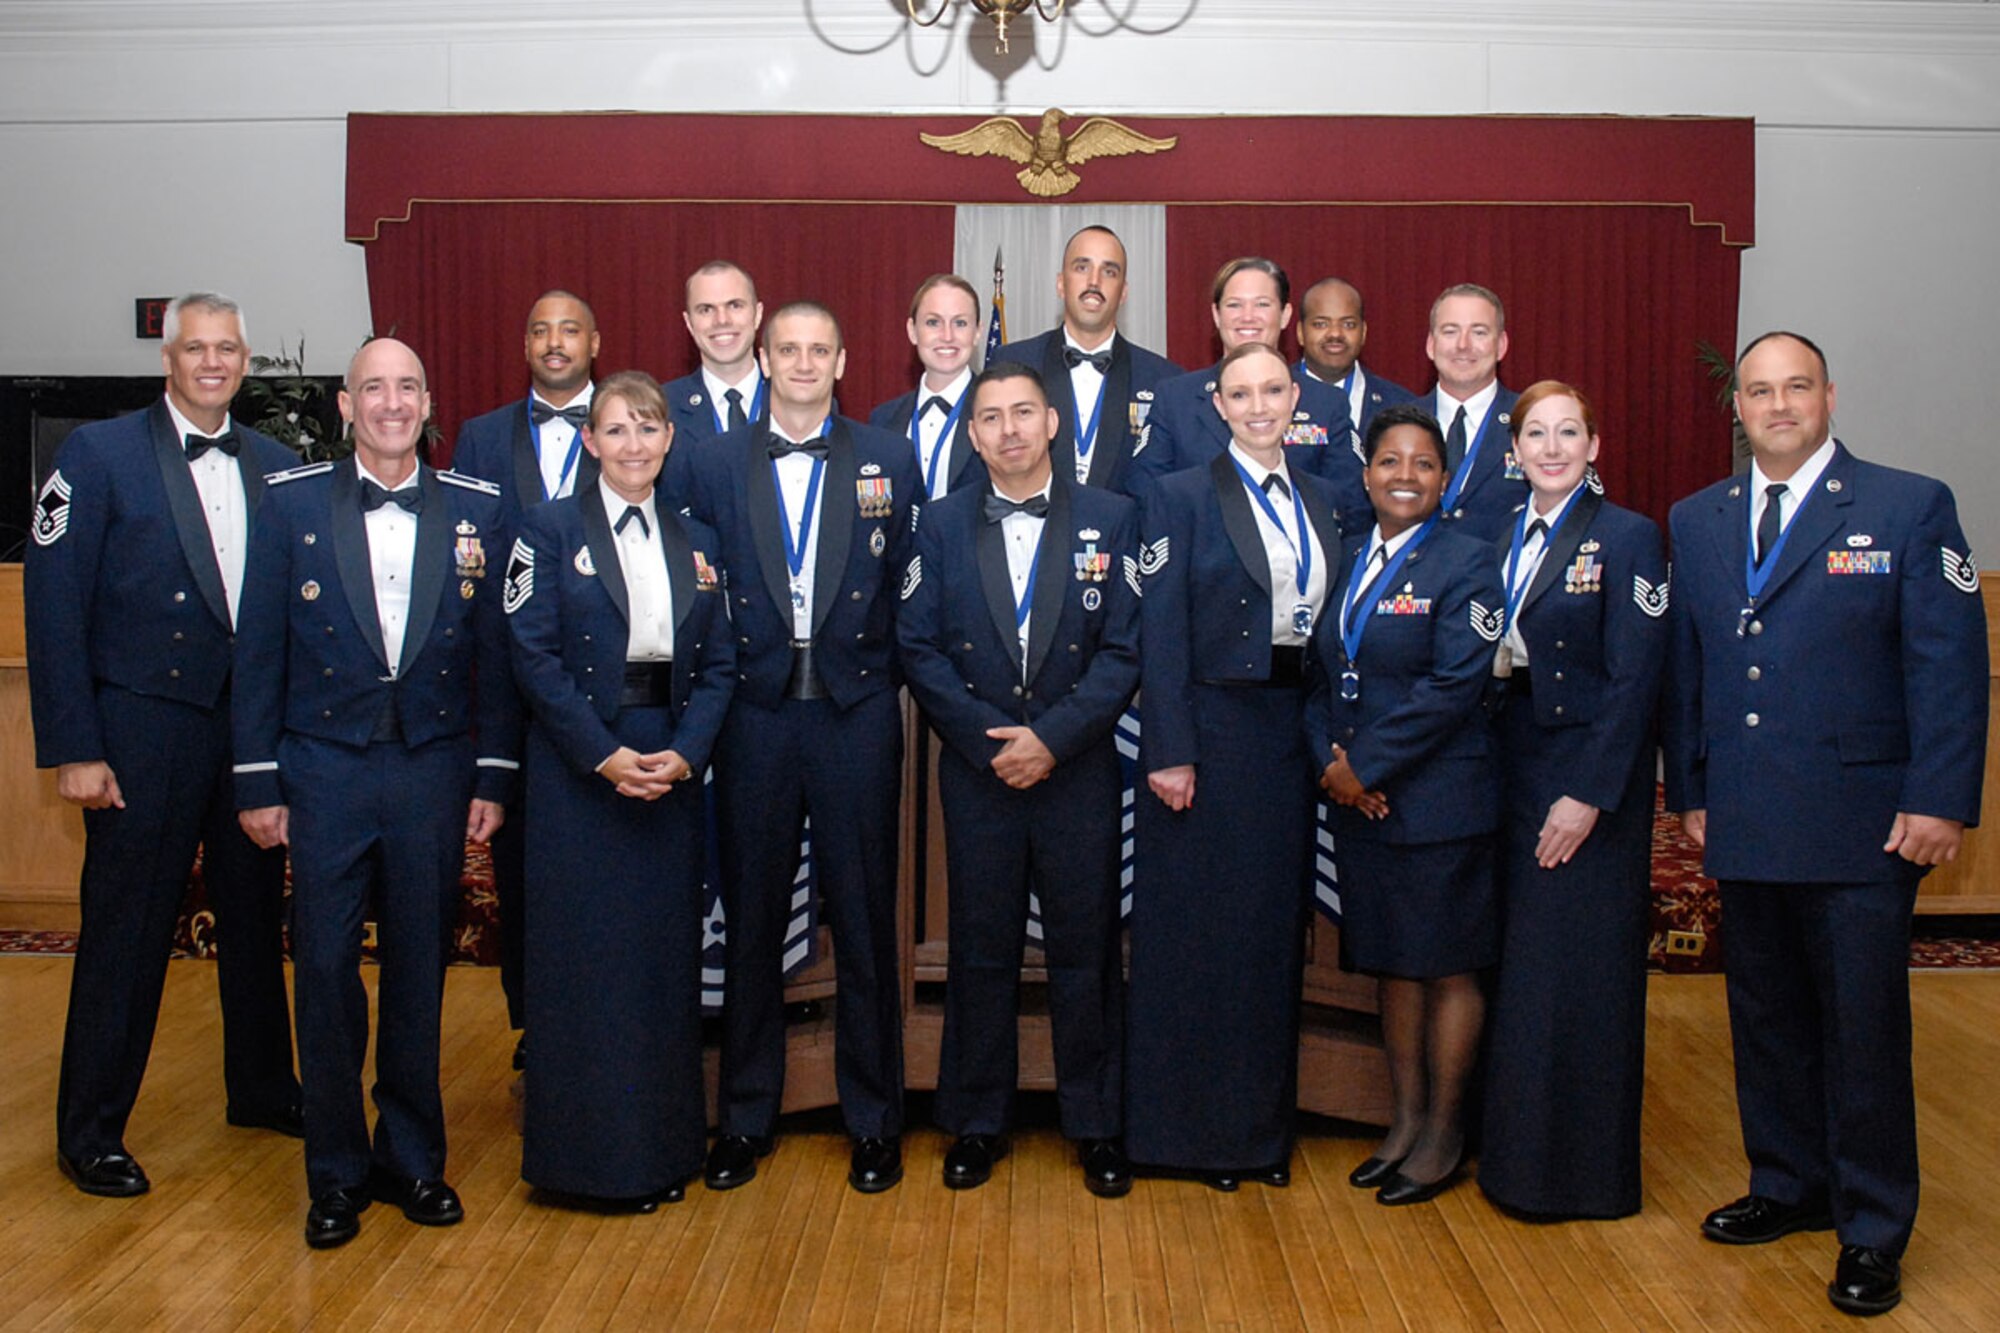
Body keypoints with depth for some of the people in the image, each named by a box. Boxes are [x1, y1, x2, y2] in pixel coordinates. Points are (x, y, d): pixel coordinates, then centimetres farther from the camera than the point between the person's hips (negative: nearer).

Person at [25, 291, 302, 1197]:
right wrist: (74, 748, -13)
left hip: (257, 727, 5)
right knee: (125, 929, 2)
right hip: (146, 731, -4)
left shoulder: (274, 466, 8)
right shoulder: (99, 454, -4)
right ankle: (90, 1134, 16)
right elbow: (53, 604, -8)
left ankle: (262, 1087, 33)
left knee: (255, 915, 15)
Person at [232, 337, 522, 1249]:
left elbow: (496, 652, 4)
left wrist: (493, 777, 1)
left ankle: (413, 1158, 24)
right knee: (325, 970, 4)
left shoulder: (475, 509, 3)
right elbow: (260, 651, 1)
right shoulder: (291, 504, 2)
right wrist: (257, 781, -2)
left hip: (434, 770, 1)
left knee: (419, 971, 9)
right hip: (324, 769, -1)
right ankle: (336, 1174, 18)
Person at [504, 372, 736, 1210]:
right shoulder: (550, 530, 0)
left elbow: (718, 666, 8)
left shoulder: (694, 541, 11)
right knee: (584, 957, 0)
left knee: (667, 955, 7)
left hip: (670, 770, 4)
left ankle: (664, 1146, 19)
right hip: (577, 772, -4)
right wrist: (606, 754, -15)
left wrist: (685, 753, -9)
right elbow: (533, 655, -8)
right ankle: (589, 1150, 12)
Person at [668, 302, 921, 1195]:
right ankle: (744, 1117, 23)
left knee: (865, 922, 6)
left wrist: (879, 659, -3)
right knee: (751, 922, 8)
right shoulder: (708, 464, 6)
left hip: (857, 712, 0)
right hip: (755, 715, 1)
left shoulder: (890, 461, 5)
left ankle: (874, 1120, 19)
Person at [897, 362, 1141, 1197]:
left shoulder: (1111, 519, 2)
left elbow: (1125, 649, -3)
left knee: (1086, 950, 6)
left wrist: (1052, 737, -13)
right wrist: (986, 739, -10)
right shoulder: (942, 526, 6)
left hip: (1079, 772, -1)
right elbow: (919, 648, 2)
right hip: (976, 773, 1)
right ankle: (977, 1124, 21)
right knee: (981, 950, 8)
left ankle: (1096, 1125, 20)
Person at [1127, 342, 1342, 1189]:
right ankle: (1194, 1126, 15)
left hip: (1290, 736, 5)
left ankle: (1263, 1125, 23)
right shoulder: (1182, 497, -4)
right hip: (1208, 730, -5)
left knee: (1275, 928, 11)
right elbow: (1161, 635, -9)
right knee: (1197, 929, 2)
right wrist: (1169, 752, -15)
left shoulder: (1318, 500, 11)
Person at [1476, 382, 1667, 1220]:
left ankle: (1583, 1171, 13)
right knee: (1518, 968, 11)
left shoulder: (1625, 537, -8)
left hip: (1589, 775, -6)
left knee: (1582, 972, 0)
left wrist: (1588, 796, -17)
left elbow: (1633, 680, -13)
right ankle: (1517, 1153, 23)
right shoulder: (1503, 539, 11)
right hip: (1511, 767, 6)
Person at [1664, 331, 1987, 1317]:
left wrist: (1940, 800, -12)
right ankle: (1788, 1187, 31)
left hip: (1863, 827, -4)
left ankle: (1872, 1231, 17)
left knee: (1865, 1030, 2)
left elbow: (1951, 663, -6)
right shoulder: (1695, 522, 11)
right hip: (1744, 826, 4)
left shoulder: (1910, 507, -2)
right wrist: (1688, 791, 10)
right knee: (1766, 1018, 14)